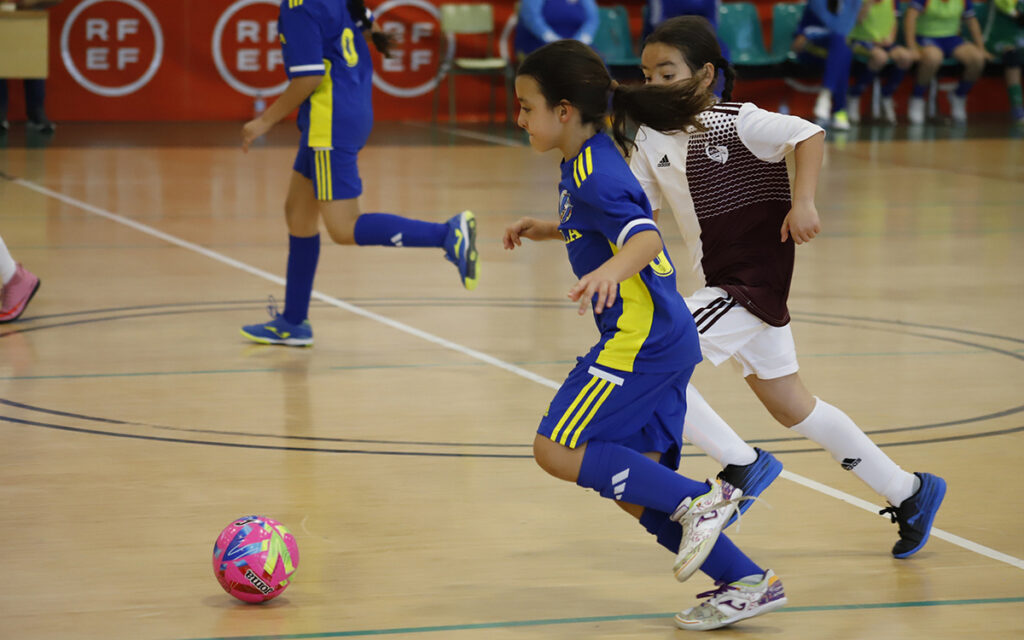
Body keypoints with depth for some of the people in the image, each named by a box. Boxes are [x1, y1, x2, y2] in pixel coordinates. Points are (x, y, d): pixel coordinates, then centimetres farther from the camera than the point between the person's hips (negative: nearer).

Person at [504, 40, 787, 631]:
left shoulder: (595, 176, -15)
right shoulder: (588, 164, 16)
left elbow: (646, 237, -30)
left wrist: (613, 270, -49)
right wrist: (544, 229, 32)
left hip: (644, 336, -10)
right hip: (662, 338, 10)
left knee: (557, 450, -12)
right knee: (632, 489, 7)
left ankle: (698, 499, -13)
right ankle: (747, 582, 5)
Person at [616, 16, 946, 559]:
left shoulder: (733, 122, -13)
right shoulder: (651, 139, 6)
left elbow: (808, 134, -19)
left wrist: (803, 202, -31)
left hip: (753, 284, -9)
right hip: (720, 286, 9)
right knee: (790, 407, 16)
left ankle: (741, 465, -7)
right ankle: (908, 493, 28)